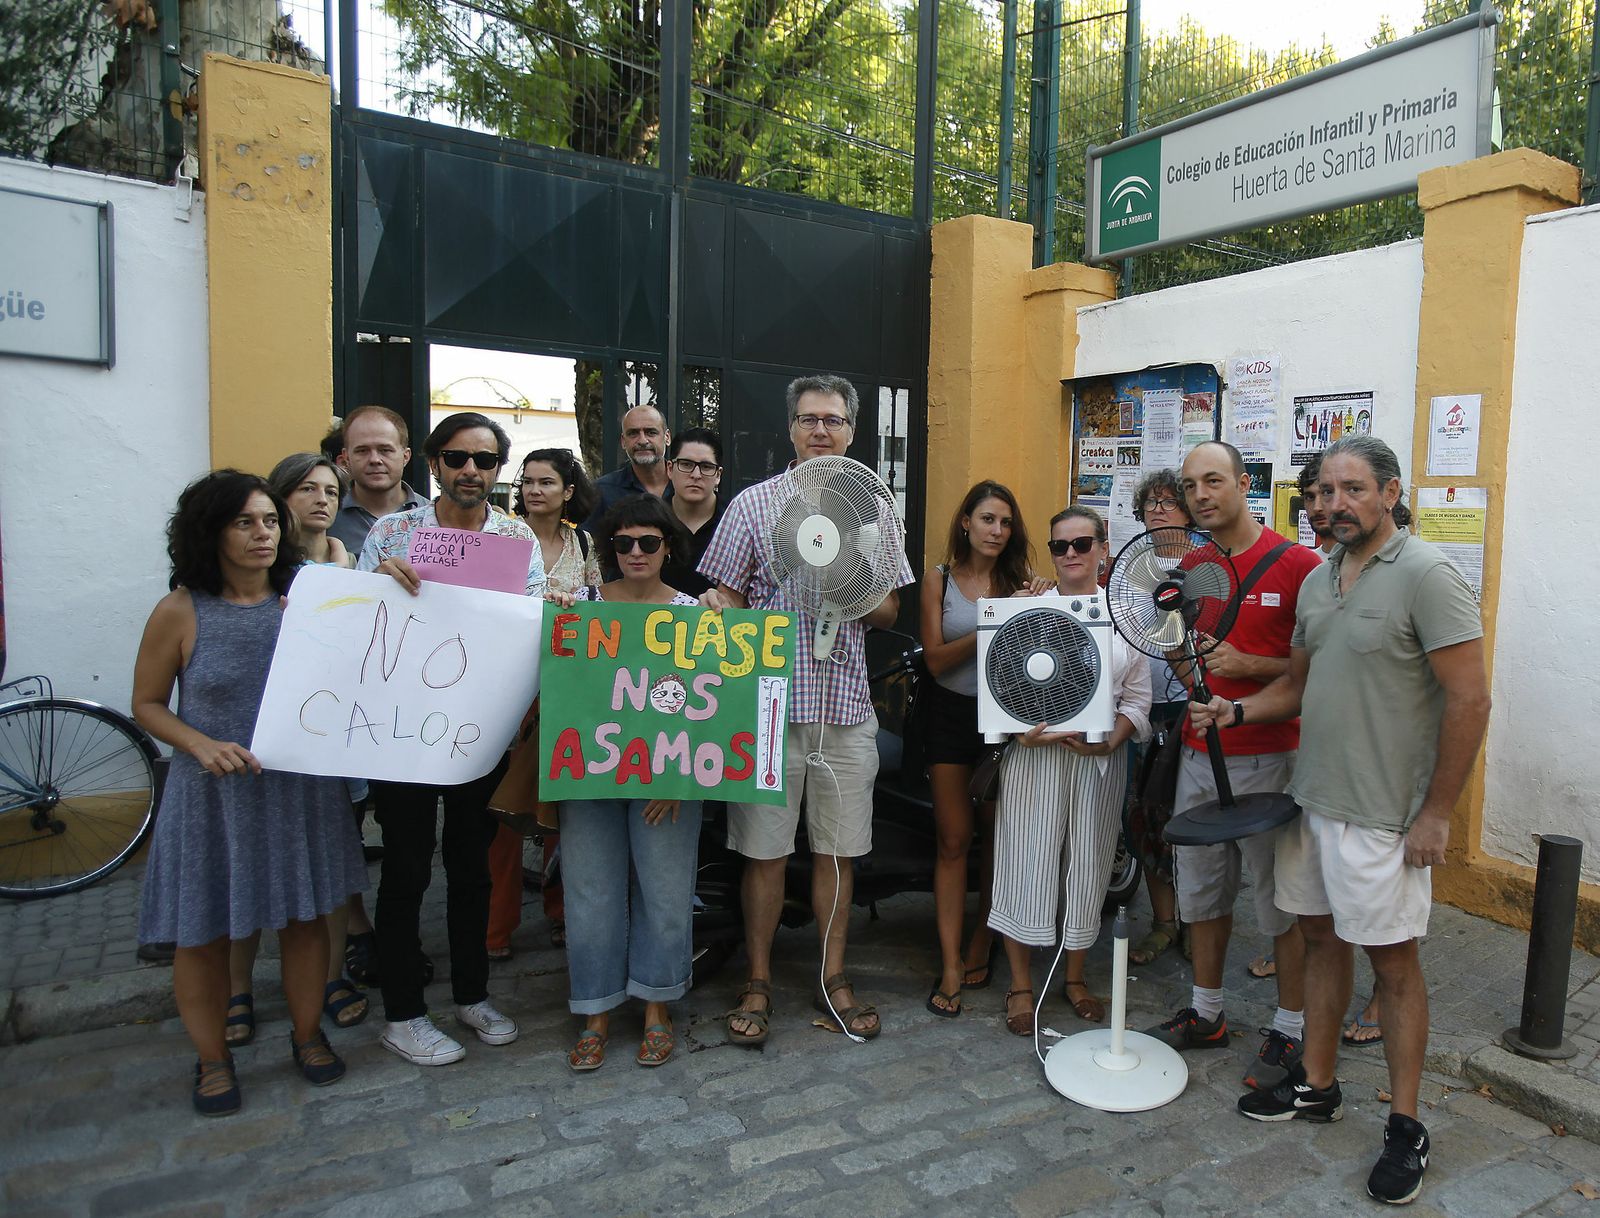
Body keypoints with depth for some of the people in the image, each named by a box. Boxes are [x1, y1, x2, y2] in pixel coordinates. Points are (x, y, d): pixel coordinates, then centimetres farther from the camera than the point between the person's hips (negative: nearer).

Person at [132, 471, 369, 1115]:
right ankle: (212, 1058, 33)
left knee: (305, 915, 13)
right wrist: (202, 745, -18)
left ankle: (308, 1034, 36)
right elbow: (147, 704, 0)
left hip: (301, 788, 2)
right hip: (212, 794, -2)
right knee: (203, 933, 10)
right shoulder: (181, 611, -8)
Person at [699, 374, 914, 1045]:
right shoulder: (752, 504, 2)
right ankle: (758, 982, 21)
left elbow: (889, 611, 10)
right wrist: (719, 607, -20)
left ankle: (833, 976, 27)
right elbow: (729, 601, 3)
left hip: (846, 702, 2)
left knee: (839, 849, 10)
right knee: (764, 850, 4)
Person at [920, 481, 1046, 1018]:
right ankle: (951, 967, 6)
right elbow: (936, 657, -9)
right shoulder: (939, 578, -1)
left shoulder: (1018, 579, 1)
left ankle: (980, 948, 26)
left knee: (998, 833, 9)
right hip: (950, 714, -1)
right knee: (954, 841, 1)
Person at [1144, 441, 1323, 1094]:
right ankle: (1206, 1014, 31)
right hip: (1198, 754, 6)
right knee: (1200, 889, 15)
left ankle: (1291, 1030, 22)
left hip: (1267, 758, -6)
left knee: (1282, 901, 6)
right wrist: (1189, 668, 2)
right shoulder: (1191, 567, 9)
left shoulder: (1297, 565, -10)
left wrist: (1249, 666, -19)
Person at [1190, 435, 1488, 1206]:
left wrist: (1435, 814, -16)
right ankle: (1316, 1085, 32)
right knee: (1321, 938, 16)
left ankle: (1405, 1128, 20)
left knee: (1392, 962, 4)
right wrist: (1236, 710, 0)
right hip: (1314, 798, 7)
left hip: (1382, 816, -7)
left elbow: (1470, 700, -16)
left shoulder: (1424, 574, -14)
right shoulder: (1319, 580, 10)